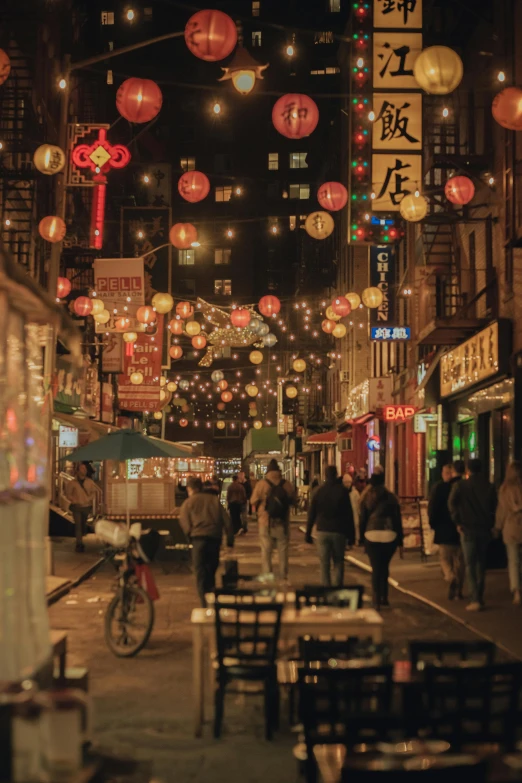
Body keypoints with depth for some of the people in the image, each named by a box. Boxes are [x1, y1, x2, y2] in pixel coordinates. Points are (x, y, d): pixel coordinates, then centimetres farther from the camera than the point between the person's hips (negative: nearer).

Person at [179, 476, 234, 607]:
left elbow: (184, 523, 0)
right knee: (211, 571, 19)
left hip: (199, 537, -3)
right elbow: (226, 520, 10)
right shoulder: (214, 500, 15)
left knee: (200, 572, 1)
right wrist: (230, 541, 13)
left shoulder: (188, 503, 8)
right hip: (215, 537, 3)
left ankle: (206, 604, -9)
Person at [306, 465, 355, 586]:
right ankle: (337, 585, -5)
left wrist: (308, 533, 8)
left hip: (322, 531, 1)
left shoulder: (319, 491, 3)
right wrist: (351, 534, 0)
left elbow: (311, 514, 3)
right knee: (338, 562, 10)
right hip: (339, 532, -1)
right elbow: (349, 514, -4)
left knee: (324, 564, 6)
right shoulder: (342, 491, -4)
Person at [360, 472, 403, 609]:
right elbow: (398, 519, 3)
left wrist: (361, 537, 11)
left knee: (376, 568, 2)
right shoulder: (391, 497, 3)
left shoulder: (366, 498, 4)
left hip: (372, 536, -1)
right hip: (390, 535, 1)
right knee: (384, 566, 17)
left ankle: (377, 599, -6)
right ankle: (384, 596, 18)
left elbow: (362, 519, 5)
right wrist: (400, 539, 7)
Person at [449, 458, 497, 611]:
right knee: (481, 564, 15)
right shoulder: (489, 486, 5)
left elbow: (452, 503, -16)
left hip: (468, 530, -3)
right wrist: (490, 525, 13)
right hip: (484, 530, 3)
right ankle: (479, 597, 20)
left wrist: (458, 522, -9)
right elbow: (494, 507, 6)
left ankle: (475, 600, -14)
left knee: (470, 566, -2)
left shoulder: (460, 486, -4)